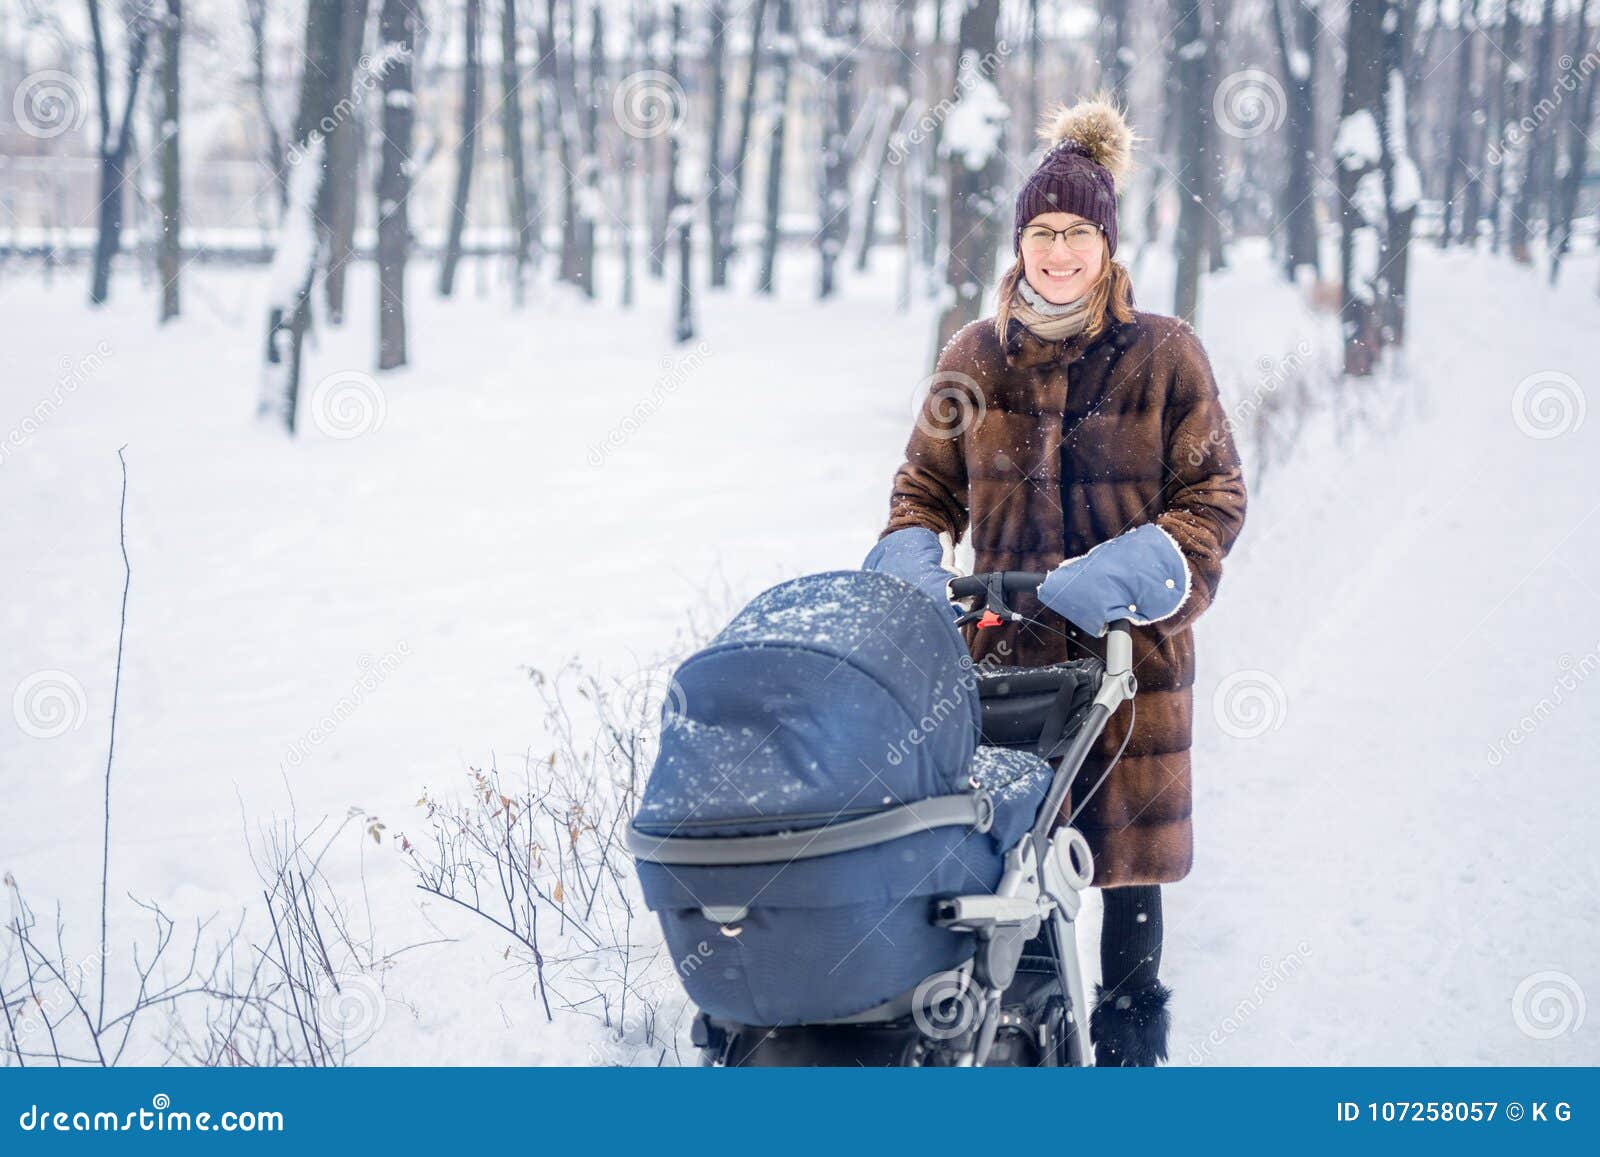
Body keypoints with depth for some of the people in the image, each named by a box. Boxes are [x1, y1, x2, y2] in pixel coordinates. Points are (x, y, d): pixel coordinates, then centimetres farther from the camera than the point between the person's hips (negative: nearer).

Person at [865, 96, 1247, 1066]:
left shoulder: (1163, 356, 0)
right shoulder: (976, 359, 7)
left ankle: (1132, 1040, 18)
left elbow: (1215, 496, 1)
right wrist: (908, 567, -4)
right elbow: (928, 486, 15)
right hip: (1006, 640, 2)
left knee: (1126, 838, 4)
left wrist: (1135, 573, -15)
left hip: (1131, 645, -2)